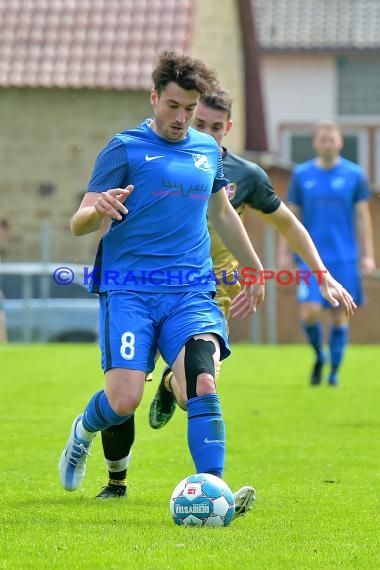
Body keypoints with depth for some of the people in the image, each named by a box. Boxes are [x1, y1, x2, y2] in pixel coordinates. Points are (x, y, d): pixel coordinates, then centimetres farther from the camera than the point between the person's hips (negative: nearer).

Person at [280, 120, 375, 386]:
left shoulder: (355, 174, 2)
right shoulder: (301, 174, 4)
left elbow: (362, 217, 6)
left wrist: (367, 255, 2)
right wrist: (286, 253, 6)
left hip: (344, 259, 0)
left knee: (339, 316, 2)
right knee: (310, 311, -12)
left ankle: (334, 371, 14)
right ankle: (319, 356, 15)